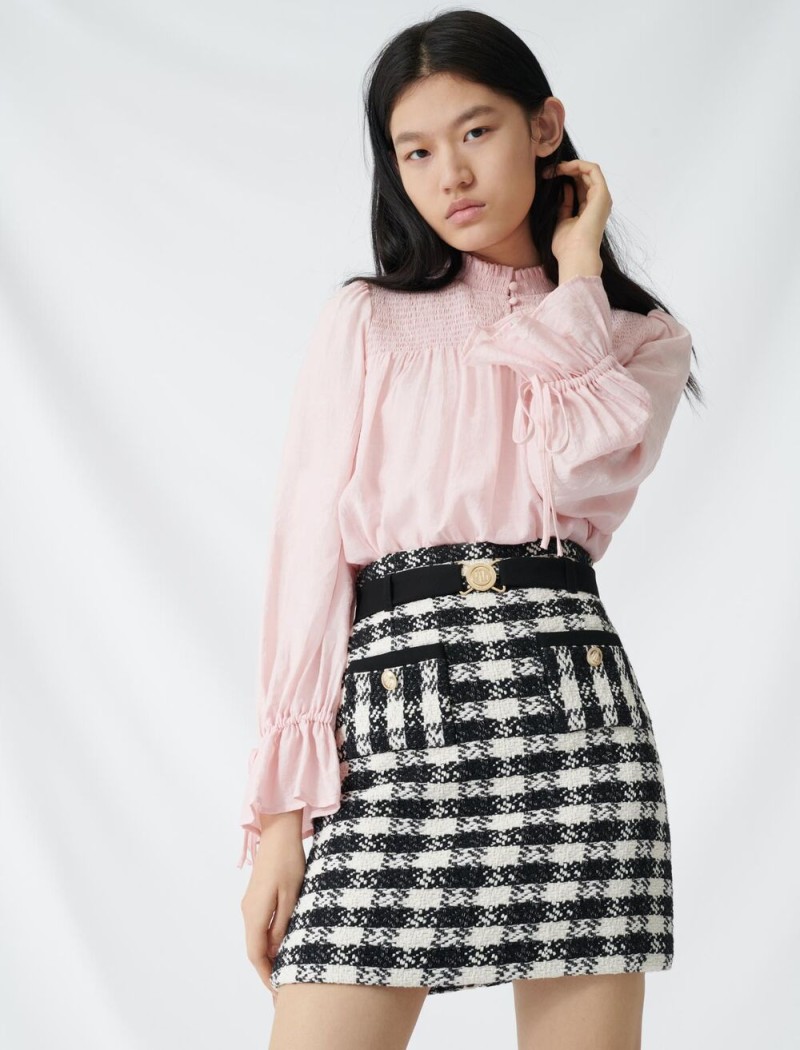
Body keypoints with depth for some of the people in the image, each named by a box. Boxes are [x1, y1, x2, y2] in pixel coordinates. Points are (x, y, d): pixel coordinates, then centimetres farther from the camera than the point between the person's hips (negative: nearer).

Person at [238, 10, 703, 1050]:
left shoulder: (641, 339, 16)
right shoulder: (363, 323, 14)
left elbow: (577, 477, -6)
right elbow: (310, 547, 5)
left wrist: (573, 280, 5)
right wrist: (281, 803, -3)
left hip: (570, 701, 1)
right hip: (391, 708, 0)